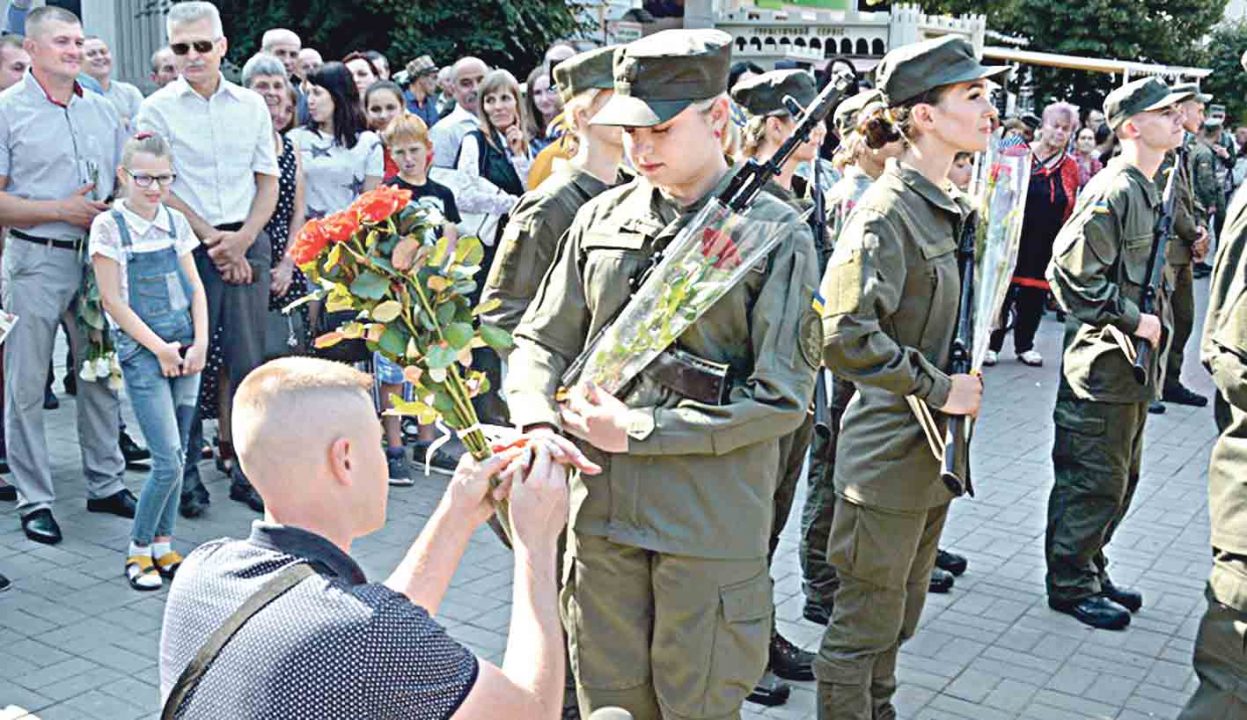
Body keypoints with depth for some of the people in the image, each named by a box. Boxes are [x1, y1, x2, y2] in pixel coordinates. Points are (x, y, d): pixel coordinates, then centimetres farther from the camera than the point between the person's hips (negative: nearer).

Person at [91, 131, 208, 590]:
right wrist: (159, 348, -10)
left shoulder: (176, 221, 8)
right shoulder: (109, 226, -5)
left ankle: (162, 546, 21)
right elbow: (113, 300, -7)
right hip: (142, 351, -5)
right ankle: (138, 550, 8)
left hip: (185, 349, 5)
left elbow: (195, 286, 8)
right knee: (168, 461, -9)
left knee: (176, 456, 8)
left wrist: (199, 343, -4)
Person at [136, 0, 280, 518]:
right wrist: (212, 239, -10)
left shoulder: (252, 105, 10)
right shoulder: (157, 109, 2)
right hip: (187, 248, -2)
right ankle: (186, 476, 13)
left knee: (250, 362, 3)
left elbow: (269, 181, 9)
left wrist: (242, 240, -5)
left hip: (248, 244, 3)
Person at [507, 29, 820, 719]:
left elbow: (780, 399, -12)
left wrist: (637, 431, -15)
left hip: (712, 528, -3)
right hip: (601, 511, 4)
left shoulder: (777, 233, -7)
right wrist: (537, 421, -11)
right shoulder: (601, 218, 6)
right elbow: (542, 342, 10)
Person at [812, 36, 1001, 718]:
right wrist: (938, 388, -20)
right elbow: (845, 338, -29)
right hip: (889, 452, -9)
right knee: (865, 622, 5)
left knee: (899, 612, 22)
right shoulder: (887, 209, -19)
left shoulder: (945, 206, 9)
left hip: (932, 450, 9)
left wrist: (960, 380, 9)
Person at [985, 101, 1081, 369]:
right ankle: (992, 344, 12)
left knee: (1035, 295, 9)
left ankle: (1024, 345, 23)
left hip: (1048, 246, 3)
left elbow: (1070, 212, 11)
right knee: (1003, 289, 1)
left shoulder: (1070, 167, 6)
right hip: (1013, 239, -2)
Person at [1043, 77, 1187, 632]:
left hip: (1133, 365, 10)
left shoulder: (1150, 191, 15)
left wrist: (1154, 321, 13)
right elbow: (1074, 271, -25)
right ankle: (1070, 584, 12)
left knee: (1119, 479, 18)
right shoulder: (1113, 191, -17)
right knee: (1093, 481, -1)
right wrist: (1134, 320, -19)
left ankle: (1090, 571, 31)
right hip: (1103, 363, -10)